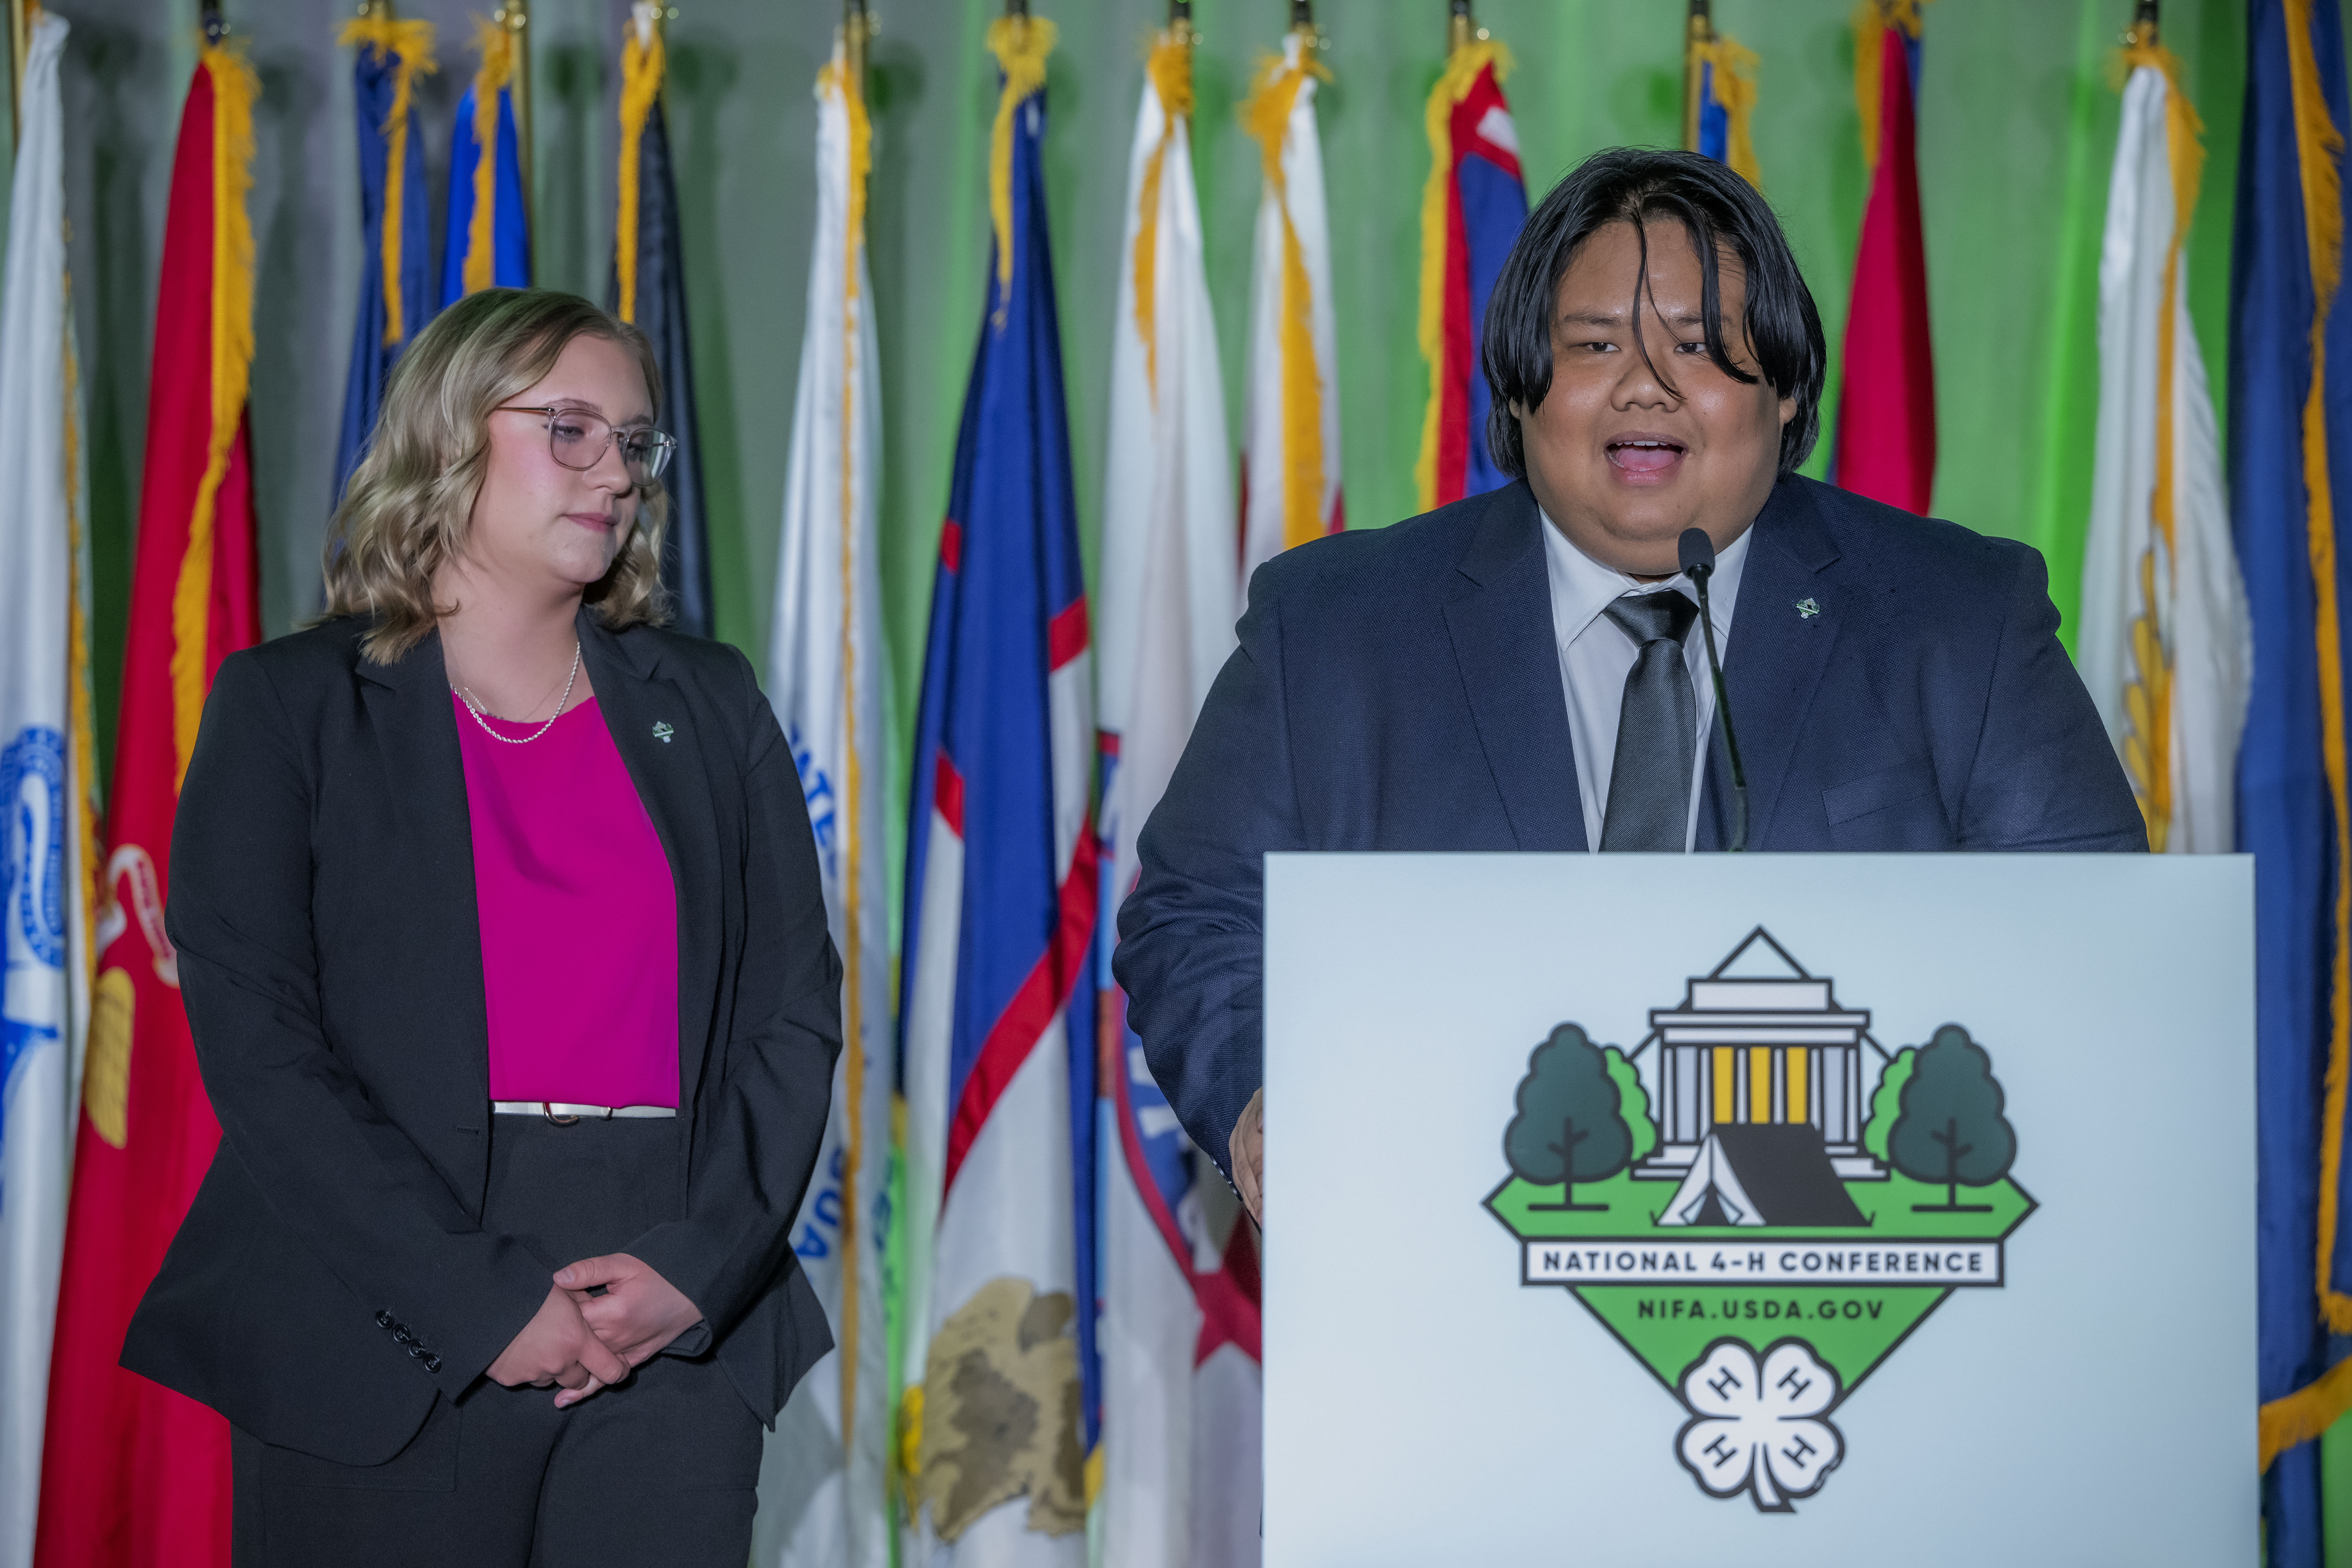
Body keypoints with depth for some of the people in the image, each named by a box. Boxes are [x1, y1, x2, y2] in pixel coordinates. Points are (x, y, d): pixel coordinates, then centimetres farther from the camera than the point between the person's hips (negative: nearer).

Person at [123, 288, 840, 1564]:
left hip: (676, 1346, 3)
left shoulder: (707, 707, 12)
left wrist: (694, 1269, -8)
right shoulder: (289, 707, 2)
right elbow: (256, 1045, -7)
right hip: (386, 1363, -2)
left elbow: (797, 1012, 7)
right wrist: (483, 1303, -14)